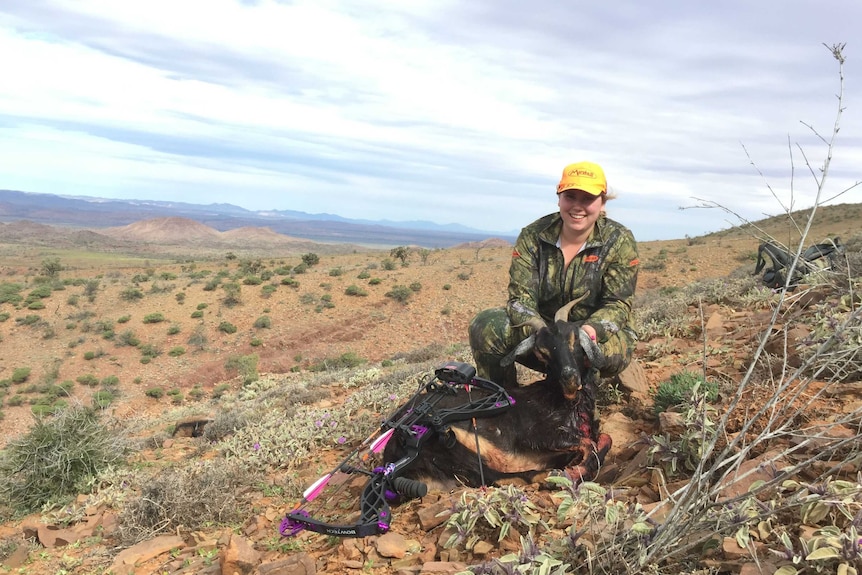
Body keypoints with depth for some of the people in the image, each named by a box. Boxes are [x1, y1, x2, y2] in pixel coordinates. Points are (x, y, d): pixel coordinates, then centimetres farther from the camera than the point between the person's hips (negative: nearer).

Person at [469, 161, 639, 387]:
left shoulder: (620, 241, -9)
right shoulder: (532, 236, -7)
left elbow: (617, 304, -12)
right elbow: (520, 297, -13)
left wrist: (591, 330, -36)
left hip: (597, 334, -1)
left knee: (614, 349, -38)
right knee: (485, 326, -24)